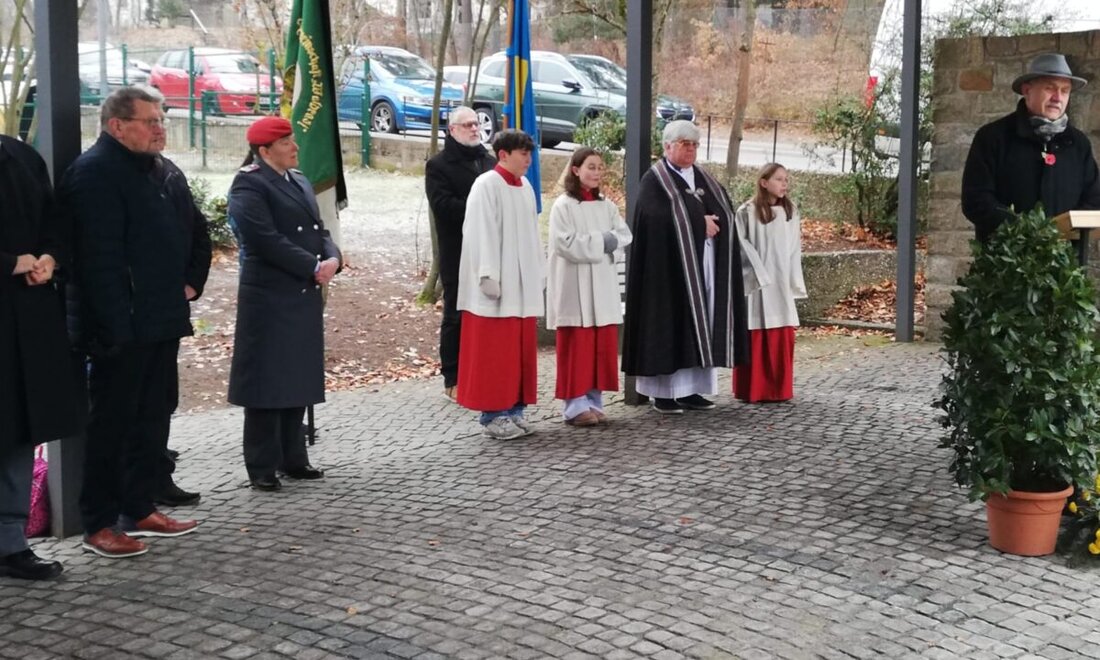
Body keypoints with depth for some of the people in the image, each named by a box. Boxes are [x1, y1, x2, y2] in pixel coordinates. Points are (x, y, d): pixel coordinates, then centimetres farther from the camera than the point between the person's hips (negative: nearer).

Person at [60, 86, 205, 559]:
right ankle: (99, 523, 9)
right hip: (122, 328, -9)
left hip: (162, 322, 9)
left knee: (154, 417, 15)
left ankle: (139, 509, 27)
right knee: (112, 423, 0)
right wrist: (116, 325, -24)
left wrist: (191, 282, 8)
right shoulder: (95, 171, -13)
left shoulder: (162, 171, 14)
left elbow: (196, 232, 23)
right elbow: (100, 257, -20)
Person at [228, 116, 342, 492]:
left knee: (299, 379, 12)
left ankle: (292, 458, 22)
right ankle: (262, 467, 8)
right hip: (269, 298, -8)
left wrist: (333, 259, -7)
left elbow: (319, 230, 14)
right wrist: (314, 267, -18)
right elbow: (267, 240, -19)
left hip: (305, 296, 8)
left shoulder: (299, 181, 16)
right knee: (267, 380, -1)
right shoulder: (248, 185, -10)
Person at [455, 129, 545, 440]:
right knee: (493, 351, -3)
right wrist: (489, 277, -19)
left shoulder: (525, 187, 13)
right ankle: (493, 415, 4)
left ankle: (515, 409, 18)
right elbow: (481, 234, -14)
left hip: (523, 285, 7)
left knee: (521, 349, 10)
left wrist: (539, 273, 13)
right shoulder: (486, 185, -9)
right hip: (497, 285, -7)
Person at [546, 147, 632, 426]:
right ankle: (576, 406, 0)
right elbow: (567, 244, -14)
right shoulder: (563, 205, -4)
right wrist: (602, 241, -10)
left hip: (603, 287, 6)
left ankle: (594, 402, 13)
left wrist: (601, 240, -12)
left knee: (602, 348, 5)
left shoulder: (607, 206, 13)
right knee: (577, 349, -4)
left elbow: (624, 237, 5)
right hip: (575, 289, -5)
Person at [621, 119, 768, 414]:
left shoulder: (704, 180, 17)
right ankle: (663, 393, -2)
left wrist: (713, 222, -8)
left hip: (705, 267, 7)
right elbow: (657, 216, -20)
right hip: (670, 267, -7)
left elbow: (725, 212, 13)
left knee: (700, 325, 6)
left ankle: (690, 389, 11)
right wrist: (699, 222, -16)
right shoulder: (654, 180, -4)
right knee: (669, 326, -6)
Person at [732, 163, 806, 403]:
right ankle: (752, 390, 9)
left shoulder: (791, 213, 9)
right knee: (755, 339, 0)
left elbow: (794, 251, 11)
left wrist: (795, 283, 8)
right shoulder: (747, 212, -5)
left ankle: (778, 389, 15)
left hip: (781, 287, 4)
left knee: (782, 339, 5)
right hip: (755, 287, -4)